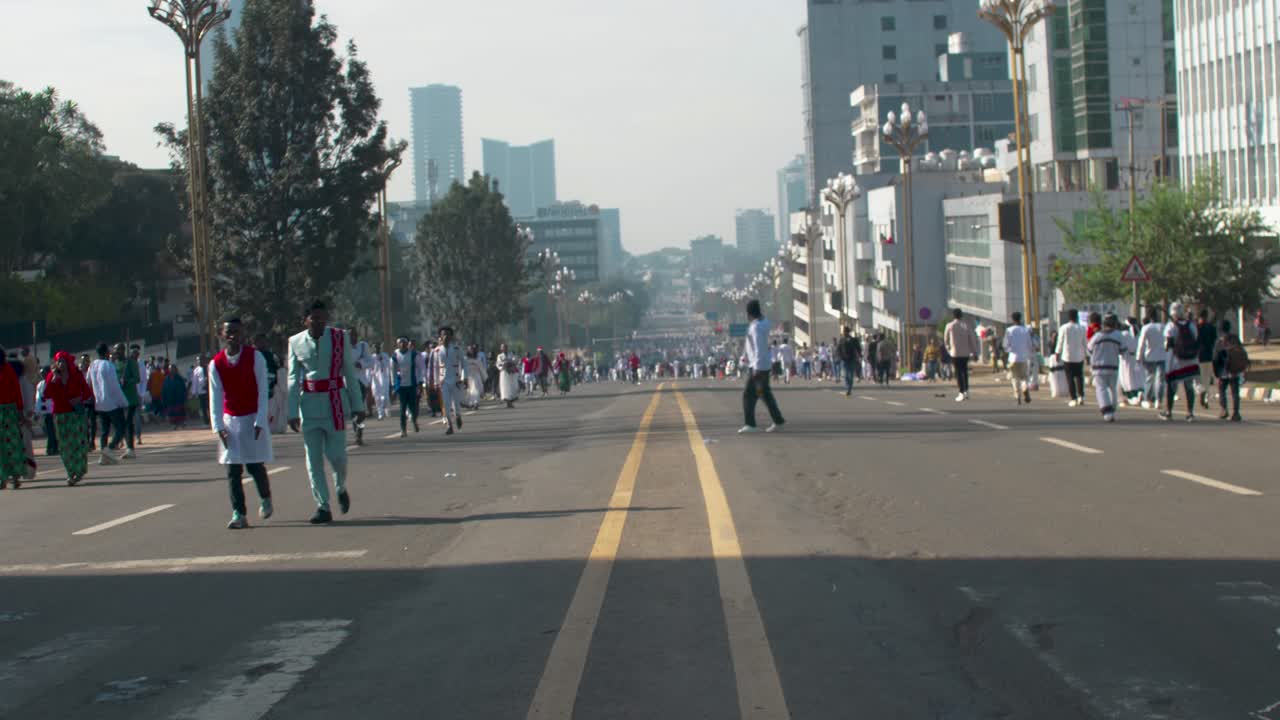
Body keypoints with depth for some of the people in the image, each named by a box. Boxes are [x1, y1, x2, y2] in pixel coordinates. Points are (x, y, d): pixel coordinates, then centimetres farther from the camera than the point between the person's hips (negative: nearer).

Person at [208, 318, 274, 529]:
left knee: (255, 465, -5)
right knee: (233, 470, -2)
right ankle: (238, 514, 0)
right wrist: (219, 427, -8)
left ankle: (266, 499, 24)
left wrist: (259, 422, -14)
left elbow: (262, 392, -9)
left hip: (254, 419, -2)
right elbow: (215, 397, -1)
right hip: (230, 420, 2)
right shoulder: (216, 364, -2)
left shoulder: (256, 358, -9)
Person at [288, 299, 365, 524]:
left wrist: (357, 406, 3)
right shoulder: (296, 342, 2)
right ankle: (323, 507, 6)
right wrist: (293, 413, 1)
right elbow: (293, 379, 5)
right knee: (313, 458, 0)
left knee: (336, 454, -5)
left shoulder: (340, 337, 0)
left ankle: (341, 489, 26)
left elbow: (350, 373, 4)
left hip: (335, 402, -1)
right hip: (309, 404, 1)